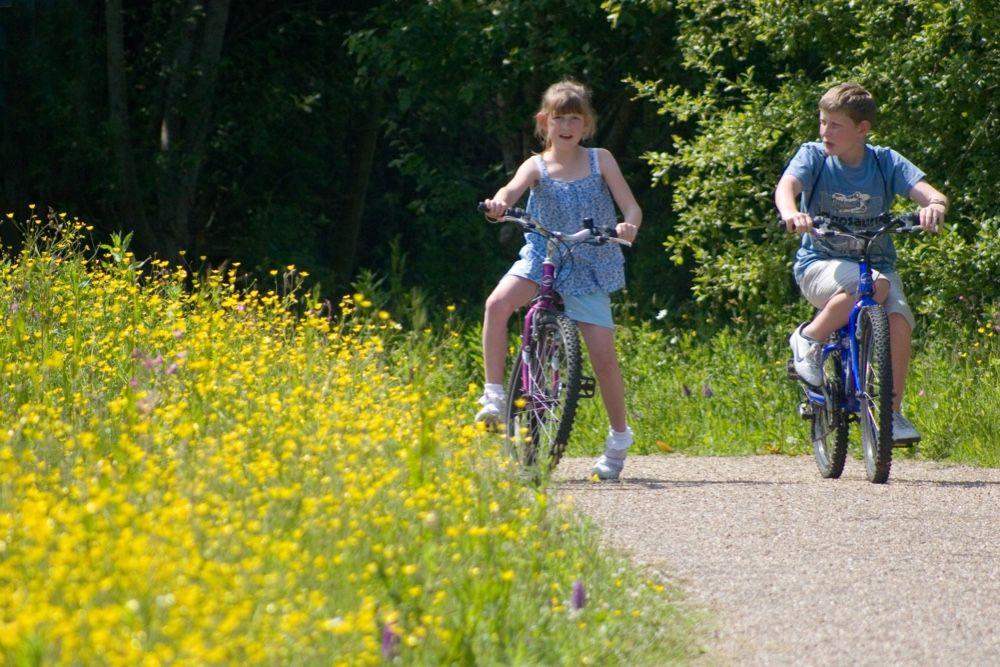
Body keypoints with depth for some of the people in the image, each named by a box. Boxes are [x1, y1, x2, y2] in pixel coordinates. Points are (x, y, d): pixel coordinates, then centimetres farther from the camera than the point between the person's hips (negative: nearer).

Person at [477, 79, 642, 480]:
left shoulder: (600, 161, 1)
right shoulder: (538, 166, -1)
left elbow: (632, 207, -4)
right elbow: (514, 188, -22)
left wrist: (628, 226, -28)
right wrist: (499, 202, -47)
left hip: (588, 266, 0)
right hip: (542, 257, 0)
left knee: (602, 354, -7)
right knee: (497, 303, -29)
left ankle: (620, 436, 13)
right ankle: (494, 395, -22)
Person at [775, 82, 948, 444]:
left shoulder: (886, 162, 0)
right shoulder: (813, 156, -3)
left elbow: (927, 191, -12)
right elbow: (786, 186, -22)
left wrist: (935, 205, -37)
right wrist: (791, 213, -45)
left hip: (876, 261, 2)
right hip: (821, 265, -2)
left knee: (899, 320, -26)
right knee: (875, 285, -34)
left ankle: (893, 411, -12)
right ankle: (808, 338, -13)